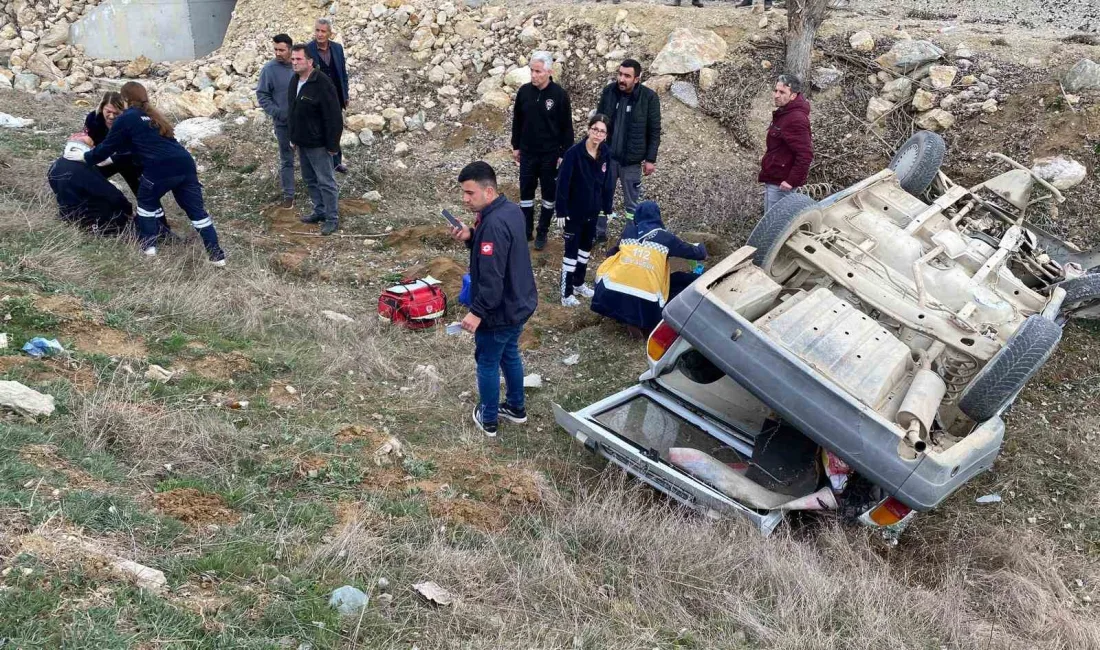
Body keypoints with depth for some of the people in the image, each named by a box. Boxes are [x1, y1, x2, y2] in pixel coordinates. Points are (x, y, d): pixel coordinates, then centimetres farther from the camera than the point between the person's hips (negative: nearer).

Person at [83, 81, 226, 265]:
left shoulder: (126, 119, 8)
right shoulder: (153, 116, 30)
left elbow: (108, 146, 15)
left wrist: (86, 157, 32)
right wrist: (111, 159, 46)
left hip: (160, 169, -6)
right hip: (185, 164, 6)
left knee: (147, 202, 21)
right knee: (196, 209, 8)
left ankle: (148, 243, 22)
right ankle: (216, 253, 3)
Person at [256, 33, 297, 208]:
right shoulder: (269, 69, -11)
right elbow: (262, 95, -7)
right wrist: (277, 113, -17)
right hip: (284, 123, -2)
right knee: (286, 160, 7)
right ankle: (288, 194, 16)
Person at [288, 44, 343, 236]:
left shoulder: (322, 84, -21)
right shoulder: (294, 81, 6)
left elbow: (333, 117, -21)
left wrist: (332, 144, -20)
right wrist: (293, 137, 18)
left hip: (318, 144, -9)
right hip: (302, 142, 9)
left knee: (326, 182, 0)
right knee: (310, 180, 18)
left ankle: (332, 218, 10)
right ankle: (319, 211, 32)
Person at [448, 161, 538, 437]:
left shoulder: (494, 224, -29)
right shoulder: (511, 209, 1)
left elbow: (492, 277, -31)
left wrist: (477, 312, -26)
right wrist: (471, 237, -4)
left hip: (500, 310, -9)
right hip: (519, 302, 9)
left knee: (487, 363, 10)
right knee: (510, 354, 26)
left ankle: (488, 420, 27)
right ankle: (516, 407, 42)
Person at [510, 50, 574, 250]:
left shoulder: (559, 94, -12)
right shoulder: (524, 91, -2)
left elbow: (567, 127, -8)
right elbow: (517, 120, 9)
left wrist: (565, 154, -9)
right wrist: (516, 146, 10)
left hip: (550, 154, -3)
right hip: (527, 153, 3)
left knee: (549, 194, 8)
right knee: (526, 192, 9)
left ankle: (542, 232, 21)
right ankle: (526, 231, 22)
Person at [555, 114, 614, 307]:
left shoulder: (605, 154, -4)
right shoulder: (574, 153, -20)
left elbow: (607, 183, 6)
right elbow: (562, 183, -17)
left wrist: (607, 209, 7)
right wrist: (561, 211, -17)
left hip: (593, 211, 6)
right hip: (574, 212, -6)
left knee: (586, 247, 19)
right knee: (571, 250, 1)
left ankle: (579, 283, 37)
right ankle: (566, 292, 11)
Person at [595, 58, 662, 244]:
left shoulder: (649, 97, -12)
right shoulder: (609, 91, -4)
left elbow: (654, 131, -7)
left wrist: (650, 159, -8)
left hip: (631, 160, -3)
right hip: (607, 156, 3)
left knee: (632, 203, 10)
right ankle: (598, 233, 30)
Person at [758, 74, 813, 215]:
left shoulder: (796, 119, -23)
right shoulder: (784, 112, 11)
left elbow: (805, 155, -28)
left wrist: (792, 181, -26)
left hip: (780, 183, -11)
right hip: (774, 179, 11)